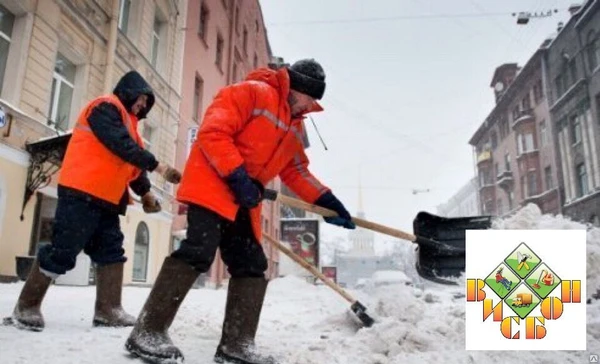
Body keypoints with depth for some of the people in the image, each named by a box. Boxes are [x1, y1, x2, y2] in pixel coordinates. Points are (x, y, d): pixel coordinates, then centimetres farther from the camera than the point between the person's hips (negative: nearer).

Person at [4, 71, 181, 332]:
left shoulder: (126, 120, 23)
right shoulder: (106, 107, -5)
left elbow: (131, 161, 19)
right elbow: (121, 146, -20)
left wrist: (145, 192, 7)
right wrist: (157, 166, -21)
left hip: (106, 199, 10)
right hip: (83, 194, -10)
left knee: (111, 251, 6)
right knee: (62, 250, -6)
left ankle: (108, 310, 9)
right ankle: (26, 308, 7)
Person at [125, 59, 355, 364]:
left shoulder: (295, 128, 20)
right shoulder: (250, 93, -7)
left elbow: (297, 172, 22)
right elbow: (213, 132, -17)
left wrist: (327, 201, 12)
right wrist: (238, 177, -21)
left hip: (244, 203, 9)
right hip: (212, 187, -9)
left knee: (251, 266, 4)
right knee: (197, 253, -19)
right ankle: (148, 332, -9)